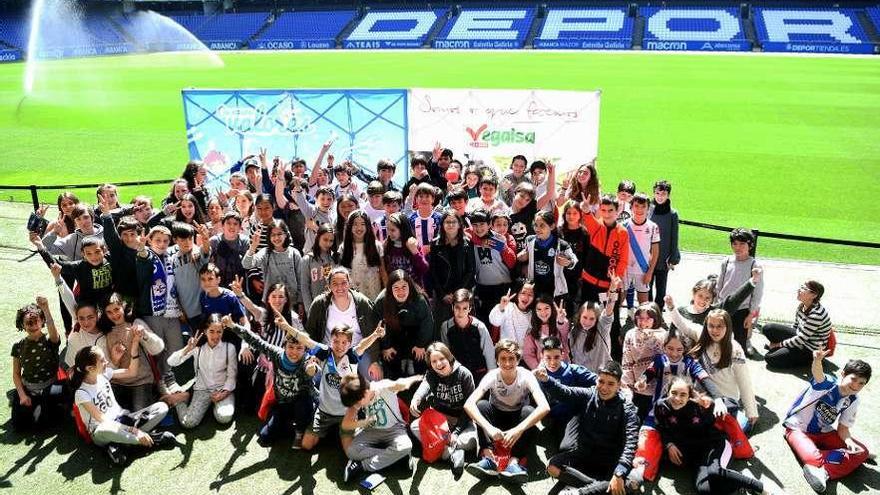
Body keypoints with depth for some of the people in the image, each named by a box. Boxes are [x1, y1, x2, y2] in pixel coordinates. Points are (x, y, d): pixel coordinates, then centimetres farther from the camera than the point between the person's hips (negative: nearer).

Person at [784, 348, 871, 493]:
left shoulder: (853, 402, -2)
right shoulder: (827, 383, -20)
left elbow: (843, 428, 2)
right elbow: (817, 372, -46)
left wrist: (849, 442, -22)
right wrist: (817, 360, -71)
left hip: (823, 433, 7)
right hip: (797, 428, -7)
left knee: (862, 452, -12)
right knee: (813, 458, -38)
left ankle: (824, 471, -29)